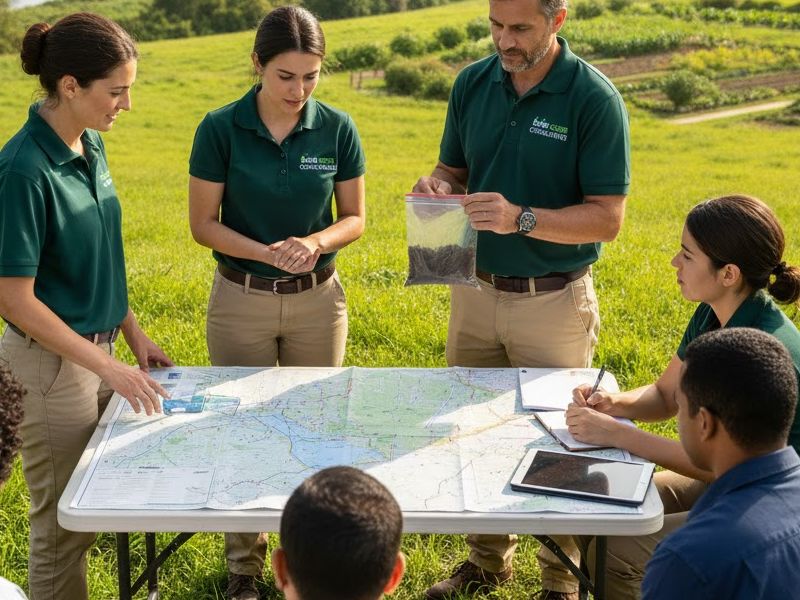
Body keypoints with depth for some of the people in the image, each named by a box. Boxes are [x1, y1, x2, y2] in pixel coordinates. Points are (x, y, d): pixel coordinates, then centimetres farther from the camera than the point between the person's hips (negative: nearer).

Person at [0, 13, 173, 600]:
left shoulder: (89, 145, 2)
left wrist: (133, 333, 12)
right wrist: (109, 368, -21)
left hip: (99, 348, 8)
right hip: (51, 361, -8)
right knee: (63, 524, 7)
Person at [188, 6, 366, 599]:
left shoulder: (337, 128, -7)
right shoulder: (220, 129, -11)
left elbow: (354, 218, 1)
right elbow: (203, 224, -7)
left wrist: (316, 242, -20)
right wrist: (266, 253, -22)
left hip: (318, 299, 2)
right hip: (241, 300, -1)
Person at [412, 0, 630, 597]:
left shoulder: (595, 98, -14)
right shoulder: (473, 83, 1)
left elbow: (608, 217, -16)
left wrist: (523, 218, -29)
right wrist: (437, 186, -13)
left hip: (553, 302, -5)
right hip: (476, 292, 5)